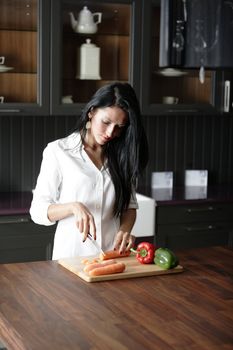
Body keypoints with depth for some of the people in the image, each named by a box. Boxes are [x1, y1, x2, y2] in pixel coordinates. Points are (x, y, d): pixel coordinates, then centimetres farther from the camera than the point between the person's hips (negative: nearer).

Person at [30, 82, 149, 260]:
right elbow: (38, 211, -1)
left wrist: (125, 229, -6)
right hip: (72, 253, -2)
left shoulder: (122, 155, 10)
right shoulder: (58, 151, -1)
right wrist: (74, 207, -18)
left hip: (114, 253, 2)